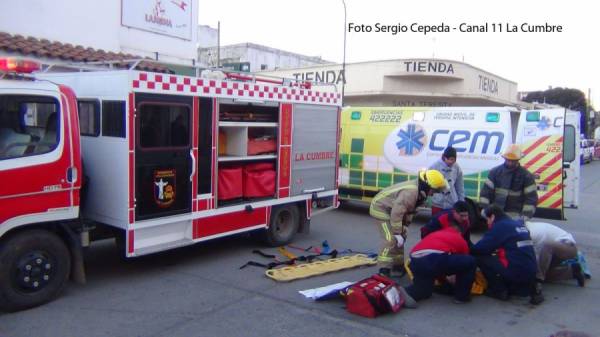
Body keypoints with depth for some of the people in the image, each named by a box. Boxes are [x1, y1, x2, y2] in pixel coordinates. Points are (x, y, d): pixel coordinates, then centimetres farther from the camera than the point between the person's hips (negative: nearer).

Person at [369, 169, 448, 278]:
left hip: (391, 208, 10)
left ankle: (397, 265, 27)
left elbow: (409, 209, 8)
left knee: (401, 237, 15)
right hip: (381, 207, -10)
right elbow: (397, 212, -32)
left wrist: (404, 226, 4)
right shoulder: (410, 192, -33)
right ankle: (384, 271, -12)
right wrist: (397, 233, -25)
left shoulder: (419, 190, -3)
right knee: (392, 239, -17)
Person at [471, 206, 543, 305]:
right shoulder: (519, 224, 16)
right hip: (531, 272, 8)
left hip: (515, 272, -8)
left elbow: (482, 247, -11)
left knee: (479, 258, 0)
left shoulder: (500, 226, -9)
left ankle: (499, 290, 3)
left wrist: (469, 250, 7)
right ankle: (530, 287, 14)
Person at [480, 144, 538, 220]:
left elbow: (531, 197, -5)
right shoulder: (495, 172, 3)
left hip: (514, 216, -2)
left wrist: (526, 215, -16)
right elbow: (486, 191, 2)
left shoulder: (526, 176, -2)